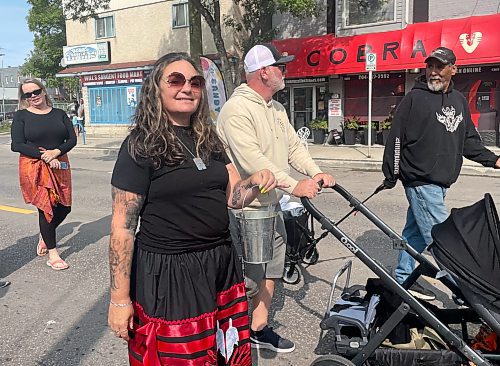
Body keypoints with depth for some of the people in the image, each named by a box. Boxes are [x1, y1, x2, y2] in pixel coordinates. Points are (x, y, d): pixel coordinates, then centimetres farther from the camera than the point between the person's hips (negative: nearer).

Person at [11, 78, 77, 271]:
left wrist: (56, 152, -16)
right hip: (34, 167, -3)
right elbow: (16, 145, -7)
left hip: (59, 165, 3)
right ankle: (52, 252, 12)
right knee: (46, 207, -1)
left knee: (64, 207, 5)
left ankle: (45, 235, 36)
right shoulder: (21, 116, 0)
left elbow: (72, 139, 2)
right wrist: (43, 156, -17)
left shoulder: (59, 114, 8)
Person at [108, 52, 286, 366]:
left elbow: (232, 196, 10)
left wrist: (256, 182, -12)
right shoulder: (141, 146, -10)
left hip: (221, 264, 6)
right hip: (167, 272, -6)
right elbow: (122, 227, -11)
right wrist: (120, 299, -12)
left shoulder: (208, 140, 10)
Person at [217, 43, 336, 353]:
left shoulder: (277, 109, 13)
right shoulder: (236, 109, -18)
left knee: (270, 270, 17)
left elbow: (294, 145, 11)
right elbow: (252, 159, -29)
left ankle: (260, 329, 32)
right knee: (245, 278, 1)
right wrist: (294, 185, -32)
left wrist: (316, 173, -6)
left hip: (272, 206, 9)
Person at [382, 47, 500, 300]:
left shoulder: (459, 101, 16)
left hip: (441, 183, 7)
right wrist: (390, 175, -8)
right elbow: (396, 138, -8)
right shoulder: (415, 98, -6)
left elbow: (469, 140, 21)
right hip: (420, 181, -7)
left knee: (416, 232, 15)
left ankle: (403, 278, 27)